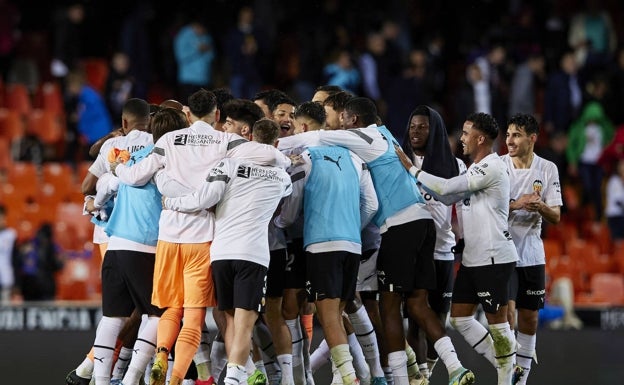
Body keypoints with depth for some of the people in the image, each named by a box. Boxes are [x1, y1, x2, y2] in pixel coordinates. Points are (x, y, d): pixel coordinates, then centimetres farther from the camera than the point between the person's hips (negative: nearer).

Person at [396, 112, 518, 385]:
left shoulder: (492, 168, -15)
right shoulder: (476, 169, 16)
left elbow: (447, 188, -19)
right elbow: (448, 197, 18)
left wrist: (411, 169, -10)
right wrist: (417, 178, 12)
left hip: (494, 258, -10)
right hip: (472, 258, 10)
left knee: (497, 321, -3)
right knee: (459, 317, 9)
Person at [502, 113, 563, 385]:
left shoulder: (548, 169, 1)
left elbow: (556, 217, 1)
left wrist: (540, 206, -21)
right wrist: (515, 205, -22)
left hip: (532, 254, 3)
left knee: (529, 318, 7)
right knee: (506, 311, -14)